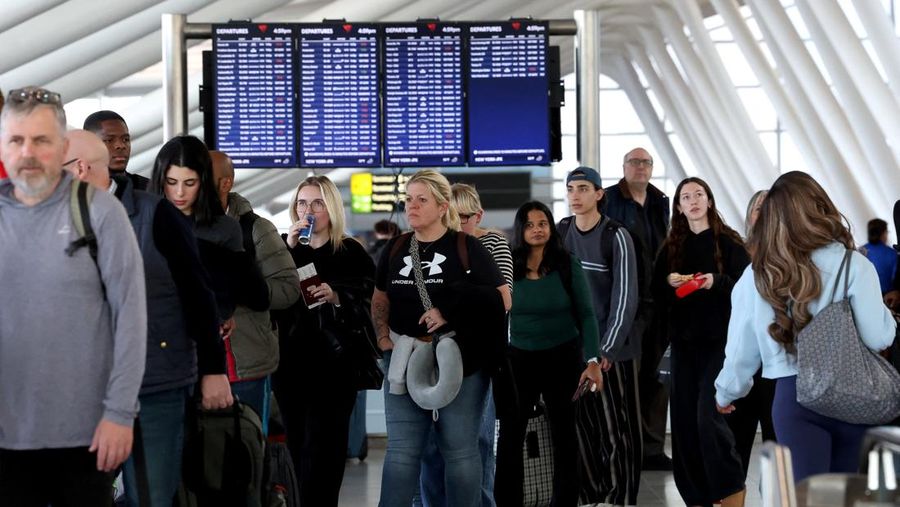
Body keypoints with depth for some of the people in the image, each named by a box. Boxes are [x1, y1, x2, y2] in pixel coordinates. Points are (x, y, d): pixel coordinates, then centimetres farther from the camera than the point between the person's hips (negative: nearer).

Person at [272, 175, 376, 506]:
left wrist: (337, 297, -20)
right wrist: (288, 249, -10)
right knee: (297, 445, 7)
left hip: (334, 361, -3)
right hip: (290, 360, 3)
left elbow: (368, 304, -2)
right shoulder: (283, 246, 12)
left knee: (322, 448, -8)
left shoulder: (352, 252, 3)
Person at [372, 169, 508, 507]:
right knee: (401, 450, 4)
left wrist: (451, 313, -14)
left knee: (460, 450, 4)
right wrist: (383, 337, 3)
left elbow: (502, 301, -6)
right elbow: (380, 299, 20)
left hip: (459, 363, -4)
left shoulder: (467, 248, -4)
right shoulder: (395, 249, 10)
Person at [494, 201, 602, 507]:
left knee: (563, 434, 10)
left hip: (563, 358, -1)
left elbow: (586, 315, -7)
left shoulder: (568, 266, -7)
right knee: (510, 435, -2)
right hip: (519, 358, 1)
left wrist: (593, 361, -14)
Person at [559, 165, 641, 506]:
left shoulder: (616, 236, -9)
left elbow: (625, 298, -11)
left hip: (613, 348, -4)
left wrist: (607, 349, -15)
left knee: (619, 426, -2)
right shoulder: (561, 232, 6)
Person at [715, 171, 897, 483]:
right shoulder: (853, 266, -8)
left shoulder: (757, 275, -1)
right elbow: (878, 338, -9)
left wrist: (726, 393, 24)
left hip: (794, 396, 0)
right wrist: (886, 315, 14)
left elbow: (742, 348, 7)